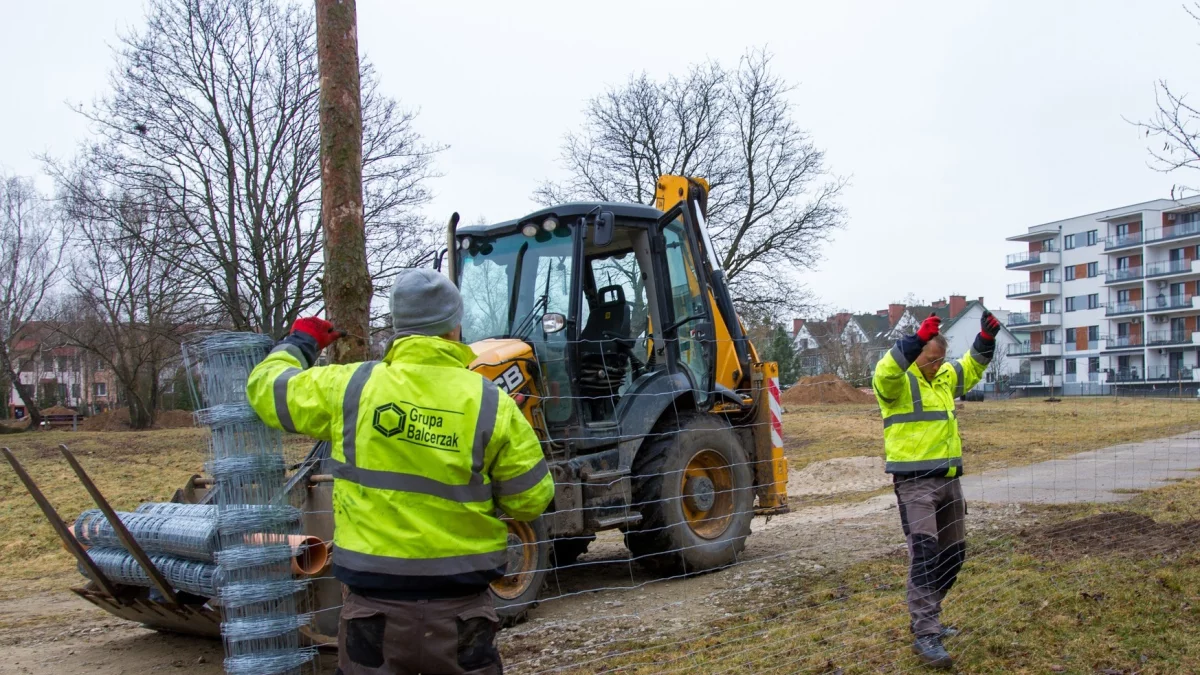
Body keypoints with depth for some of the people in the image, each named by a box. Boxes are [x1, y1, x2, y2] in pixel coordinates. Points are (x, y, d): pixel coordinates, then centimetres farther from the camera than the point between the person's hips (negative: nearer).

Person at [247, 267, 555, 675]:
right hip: (461, 608, 0)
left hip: (375, 605, 1)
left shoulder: (349, 388, -6)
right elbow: (531, 500, -4)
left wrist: (299, 343, 28)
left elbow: (266, 388, 10)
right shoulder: (490, 403, -9)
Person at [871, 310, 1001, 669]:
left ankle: (926, 619, 30)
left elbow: (971, 368, 30)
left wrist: (986, 338, 10)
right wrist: (918, 339, -44)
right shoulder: (897, 381, -10)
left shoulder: (945, 377, 14)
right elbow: (885, 372, -33)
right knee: (924, 553, -16)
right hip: (915, 482, -8)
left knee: (951, 554, 15)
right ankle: (926, 635, -16)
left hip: (948, 479, 8)